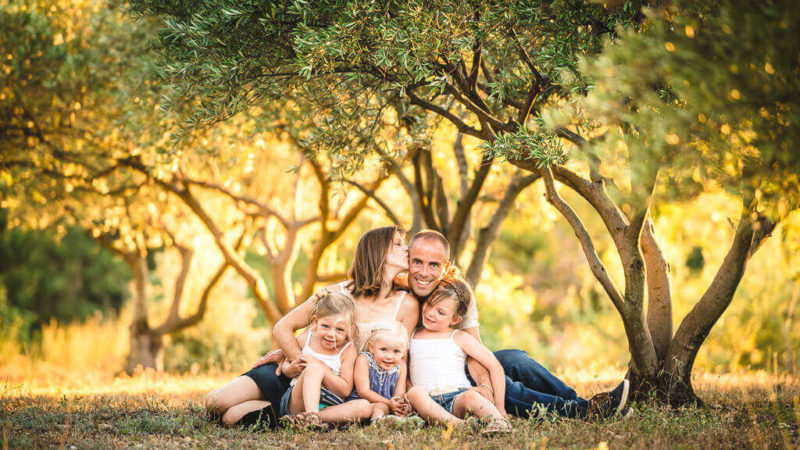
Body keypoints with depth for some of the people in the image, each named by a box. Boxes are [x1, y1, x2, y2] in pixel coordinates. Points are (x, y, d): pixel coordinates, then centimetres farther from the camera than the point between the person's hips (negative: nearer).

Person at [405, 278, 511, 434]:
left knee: (470, 396, -36)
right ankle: (456, 424, -50)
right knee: (414, 392, -33)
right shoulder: (411, 336, 21)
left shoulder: (459, 338, 11)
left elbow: (495, 368, 6)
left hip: (457, 396, -1)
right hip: (428, 403, 1)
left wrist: (499, 408, -1)